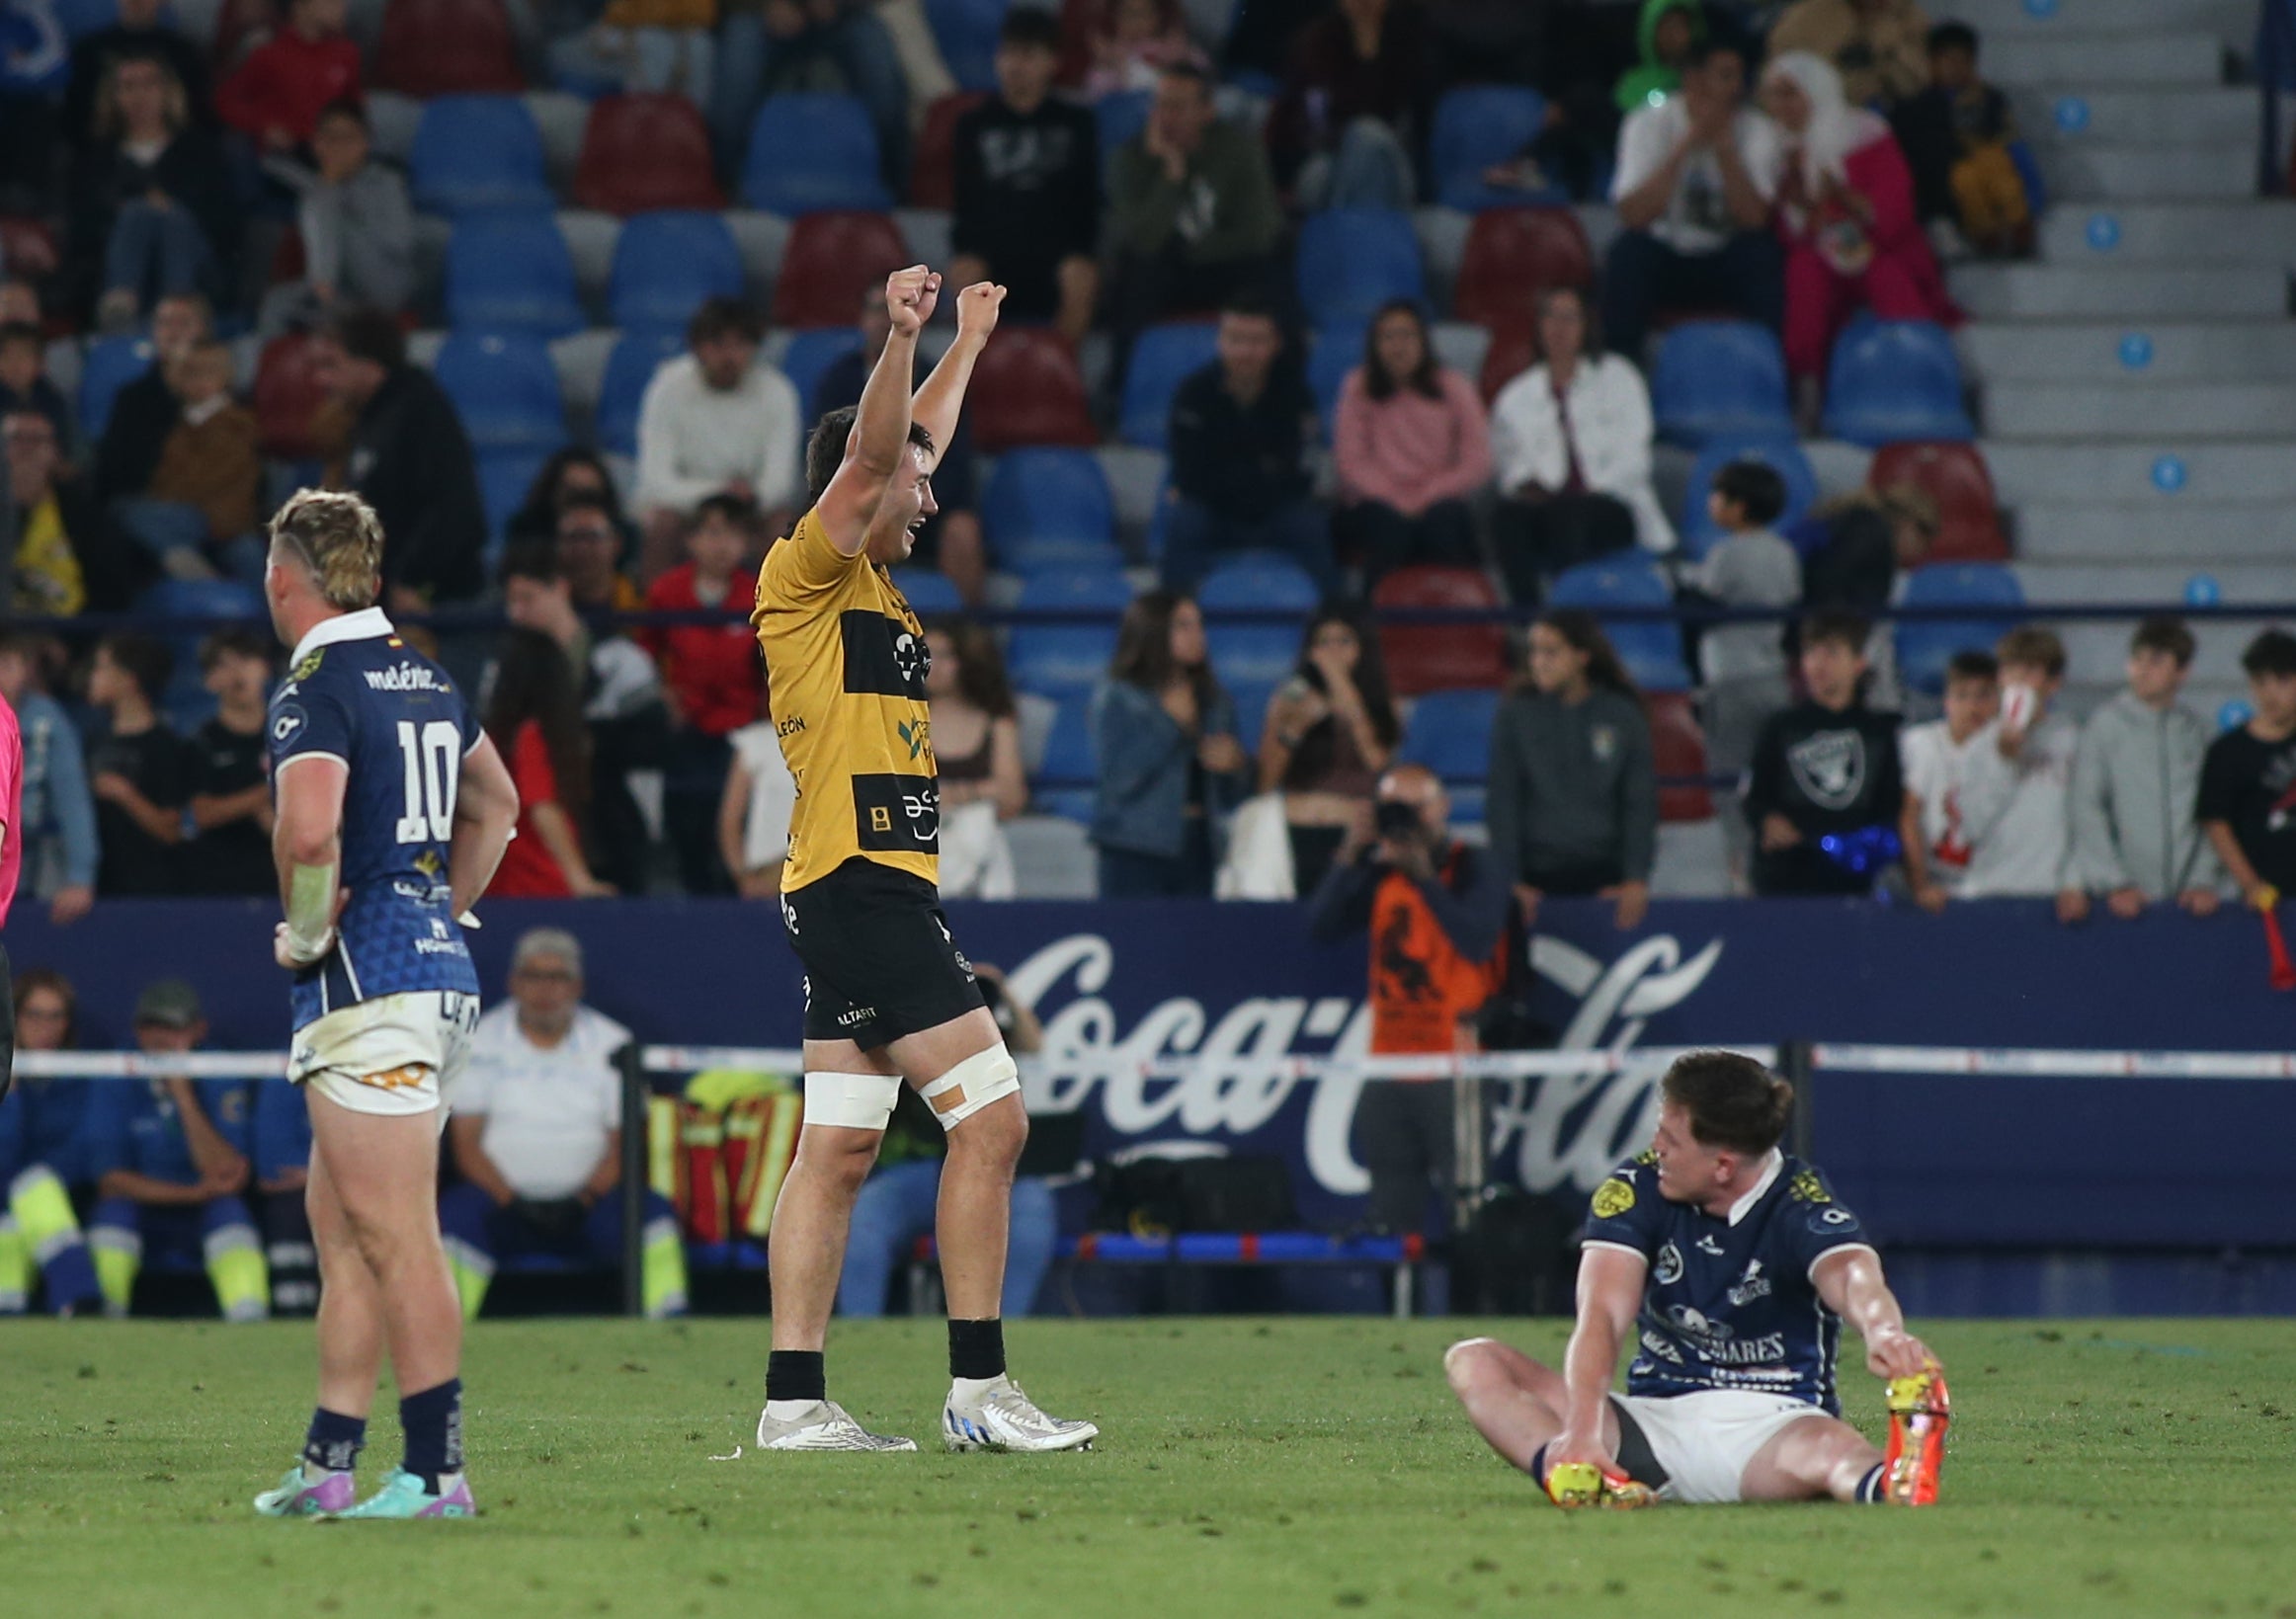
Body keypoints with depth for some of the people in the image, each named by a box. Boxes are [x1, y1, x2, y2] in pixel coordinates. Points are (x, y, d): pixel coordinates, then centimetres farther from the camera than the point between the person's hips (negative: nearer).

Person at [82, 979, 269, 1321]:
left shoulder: (222, 1082, -7)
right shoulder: (117, 1085, -5)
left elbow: (229, 1177, -18)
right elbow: (111, 1180, -10)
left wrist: (184, 1095, -23)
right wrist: (194, 1193, -20)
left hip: (207, 1220, 0)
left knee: (230, 1209, -32)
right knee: (113, 1208, -31)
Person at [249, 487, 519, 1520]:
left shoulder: (318, 686, -12)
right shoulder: (424, 677, 15)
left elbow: (309, 827, -29)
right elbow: (495, 803, 30)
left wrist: (306, 932, -13)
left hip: (363, 975, -9)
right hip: (438, 965, 9)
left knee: (396, 1237, -8)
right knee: (340, 1221, 14)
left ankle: (437, 1474, -9)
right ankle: (326, 1466, 16)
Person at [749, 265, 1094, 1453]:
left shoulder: (869, 585, 18)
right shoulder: (807, 574, -7)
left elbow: (906, 449, 34)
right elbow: (873, 453, -24)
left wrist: (968, 342, 43)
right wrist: (903, 336, -32)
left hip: (871, 896, 10)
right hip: (863, 887, -10)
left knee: (838, 1151, 6)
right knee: (991, 1117, -11)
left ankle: (793, 1400, 4)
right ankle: (977, 1390, -11)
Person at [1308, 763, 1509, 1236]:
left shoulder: (1476, 870, -1)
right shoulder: (1382, 874, 15)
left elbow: (1478, 942, -17)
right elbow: (1321, 929, 8)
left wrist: (1425, 878, -20)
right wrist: (1347, 865, -4)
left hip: (1455, 1069, -6)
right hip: (1390, 1066, 6)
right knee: (1391, 1215, 5)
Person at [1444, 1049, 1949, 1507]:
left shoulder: (1800, 1206, -12)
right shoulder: (1637, 1189, -4)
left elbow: (1852, 1276, -34)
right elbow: (1602, 1315, -17)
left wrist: (1883, 1332, -60)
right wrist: (1581, 1431, -36)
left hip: (1771, 1423, -3)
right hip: (1655, 1421, 4)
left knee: (1827, 1448, -39)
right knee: (1473, 1362, -16)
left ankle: (1894, 1486, -75)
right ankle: (1568, 1470, -47)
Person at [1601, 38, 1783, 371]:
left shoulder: (1755, 129, -5)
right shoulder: (1648, 123, -10)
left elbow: (1753, 218, -18)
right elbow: (1634, 215, -24)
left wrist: (1724, 145, -24)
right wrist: (1687, 145, -26)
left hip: (1726, 264, 1)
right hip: (1661, 260, -1)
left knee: (1763, 253, -30)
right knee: (1629, 252, -33)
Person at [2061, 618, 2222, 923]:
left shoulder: (2196, 731, 8)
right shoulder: (2105, 725, 0)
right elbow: (2086, 812, -4)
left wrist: (2204, 880, -5)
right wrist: (2115, 883, -11)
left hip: (2185, 898, 2)